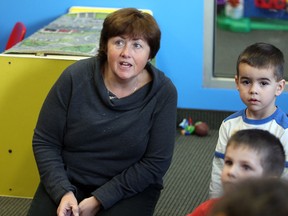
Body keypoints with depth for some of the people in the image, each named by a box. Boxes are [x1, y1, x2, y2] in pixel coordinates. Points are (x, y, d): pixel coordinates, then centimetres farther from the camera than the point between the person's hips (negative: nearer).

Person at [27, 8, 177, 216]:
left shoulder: (163, 92, -12)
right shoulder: (76, 77, -9)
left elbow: (156, 162, -11)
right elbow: (45, 142, -4)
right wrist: (63, 192, -18)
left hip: (130, 186, -1)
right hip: (69, 180, 1)